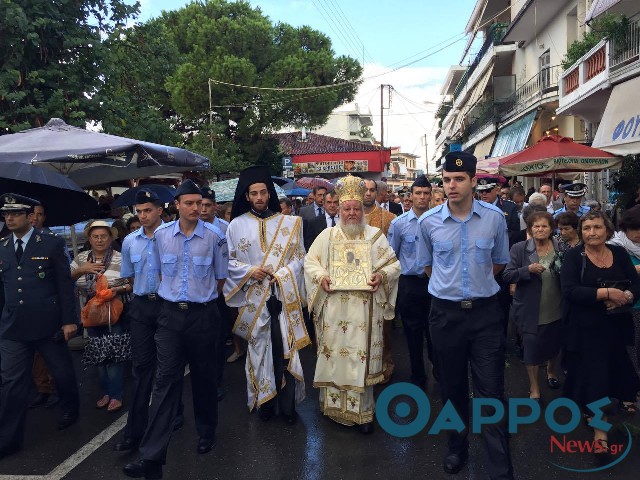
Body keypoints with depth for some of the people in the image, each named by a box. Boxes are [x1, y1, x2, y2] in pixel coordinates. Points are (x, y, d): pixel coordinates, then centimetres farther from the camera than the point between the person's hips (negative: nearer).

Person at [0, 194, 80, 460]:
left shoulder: (52, 244, -5)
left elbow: (65, 284, -6)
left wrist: (69, 320, -9)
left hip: (48, 325, -3)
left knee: (63, 372, 13)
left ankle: (70, 410, 39)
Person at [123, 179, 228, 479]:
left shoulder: (214, 237, -6)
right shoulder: (161, 235, 1)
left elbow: (220, 278, 6)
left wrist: (202, 297, 9)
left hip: (203, 314, -1)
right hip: (170, 314, 1)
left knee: (204, 377, 12)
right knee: (166, 380, -2)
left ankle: (206, 433, 35)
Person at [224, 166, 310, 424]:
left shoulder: (288, 222, 4)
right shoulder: (237, 225, 3)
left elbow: (299, 255, 4)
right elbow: (228, 260, 6)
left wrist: (283, 274, -12)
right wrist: (250, 271, -10)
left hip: (283, 294, 0)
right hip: (253, 297, 0)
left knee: (285, 347, 1)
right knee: (259, 347, 7)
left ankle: (287, 403, 13)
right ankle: (264, 401, 20)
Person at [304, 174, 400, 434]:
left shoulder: (375, 236, 7)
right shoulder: (327, 235, 9)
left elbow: (393, 264, 7)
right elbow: (310, 261, 10)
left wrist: (382, 275, -13)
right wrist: (321, 276, -9)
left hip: (364, 310, -1)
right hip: (333, 309, 1)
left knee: (362, 356, 0)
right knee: (333, 353, 6)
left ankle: (363, 411, 10)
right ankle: (333, 404, 22)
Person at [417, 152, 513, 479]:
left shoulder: (495, 217, -6)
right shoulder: (428, 222, -6)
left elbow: (499, 262, 10)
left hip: (485, 312, -1)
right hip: (445, 313, 1)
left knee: (491, 391, 0)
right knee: (452, 387, 15)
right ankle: (457, 448, 37)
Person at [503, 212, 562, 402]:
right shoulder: (519, 249, -8)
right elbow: (507, 276, -11)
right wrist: (528, 269, -25)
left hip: (556, 309, 3)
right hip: (530, 310, -3)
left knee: (554, 344, 21)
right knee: (532, 347, 2)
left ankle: (552, 370, 51)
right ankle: (534, 387, 21)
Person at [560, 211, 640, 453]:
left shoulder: (619, 253, 6)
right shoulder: (573, 256, -6)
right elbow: (570, 291, -17)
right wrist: (606, 293, -23)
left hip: (617, 325, 4)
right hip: (587, 328, -3)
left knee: (615, 370, 10)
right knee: (594, 376, -2)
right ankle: (600, 430, 8)